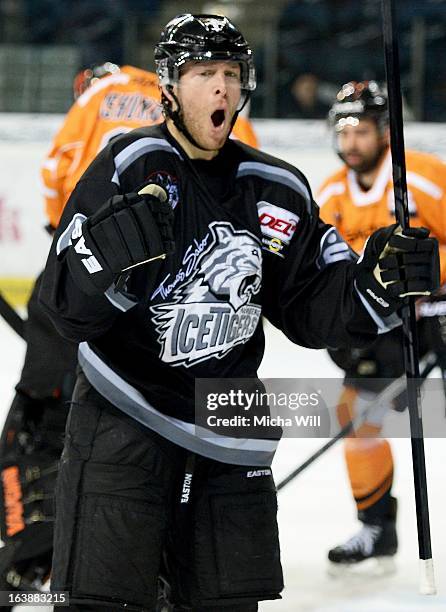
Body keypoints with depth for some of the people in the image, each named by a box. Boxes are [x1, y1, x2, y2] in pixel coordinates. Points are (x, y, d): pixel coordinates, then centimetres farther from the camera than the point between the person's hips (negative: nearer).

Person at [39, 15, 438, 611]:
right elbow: (66, 308, -14)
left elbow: (310, 307, 10)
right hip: (123, 422, -5)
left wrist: (375, 285, -8)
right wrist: (108, 255, -34)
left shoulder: (277, 189, 6)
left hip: (227, 443, 5)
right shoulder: (130, 165, -9)